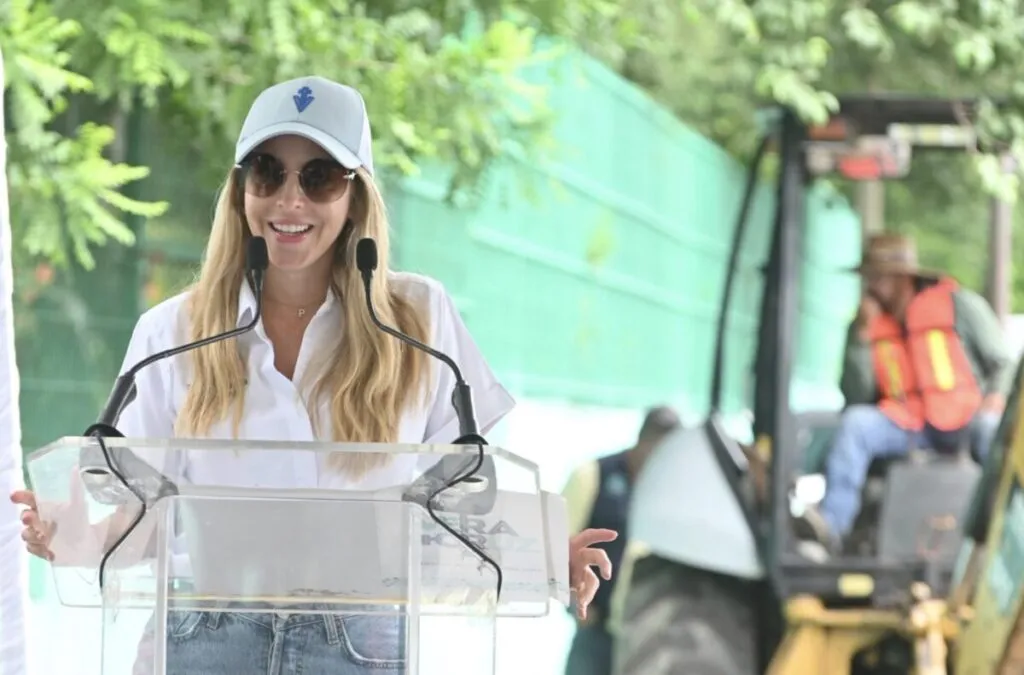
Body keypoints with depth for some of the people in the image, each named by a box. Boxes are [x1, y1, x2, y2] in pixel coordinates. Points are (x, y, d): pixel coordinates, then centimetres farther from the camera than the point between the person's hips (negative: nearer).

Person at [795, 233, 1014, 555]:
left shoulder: (959, 306, 4)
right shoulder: (869, 321, 11)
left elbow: (1002, 364, 6)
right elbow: (855, 398, 4)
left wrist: (996, 397, -15)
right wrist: (862, 336, -5)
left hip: (962, 420, -2)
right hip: (905, 427, 3)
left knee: (993, 428, -36)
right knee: (855, 422, -26)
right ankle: (831, 524, -39)